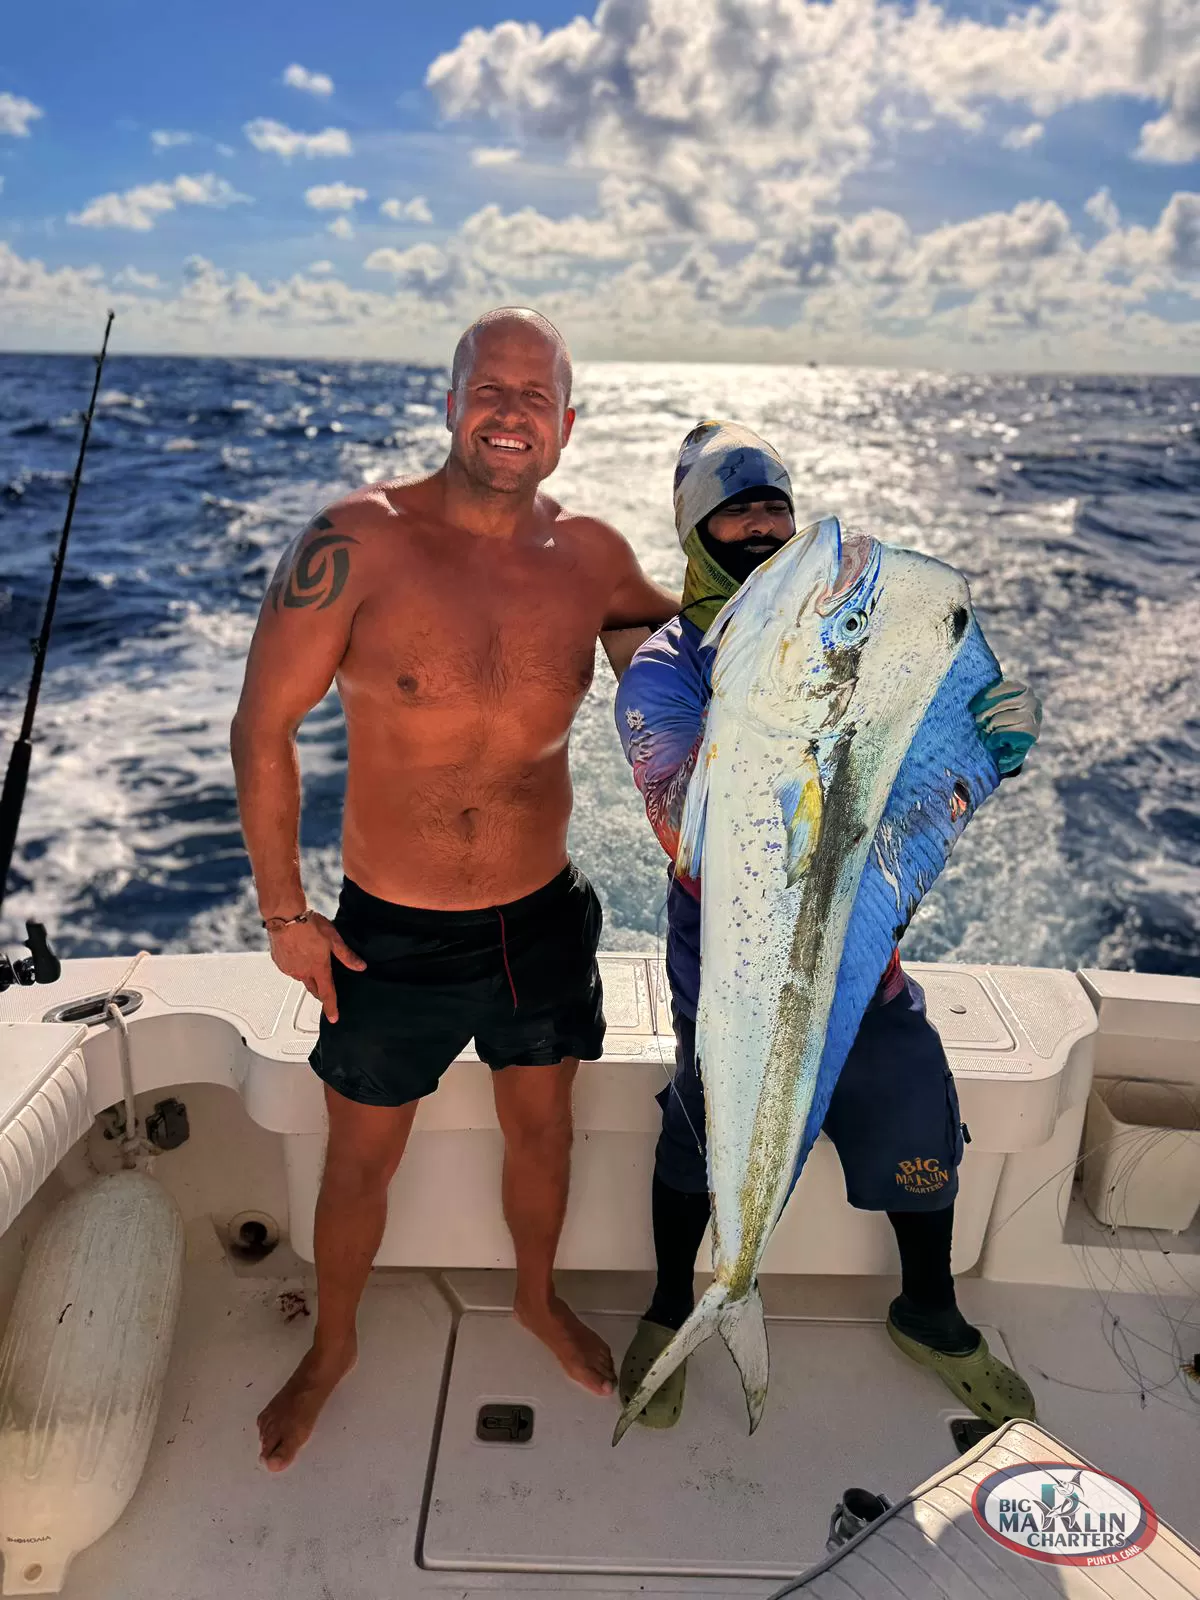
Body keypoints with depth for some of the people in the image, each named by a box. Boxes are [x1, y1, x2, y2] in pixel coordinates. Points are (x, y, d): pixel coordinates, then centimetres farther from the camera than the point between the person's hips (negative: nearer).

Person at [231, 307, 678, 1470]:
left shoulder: (590, 556, -5)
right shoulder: (358, 543, -18)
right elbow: (263, 728, -12)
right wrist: (282, 912, -9)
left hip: (543, 916, 3)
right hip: (393, 930, -2)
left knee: (541, 1124, 22)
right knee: (360, 1158, 17)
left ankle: (539, 1298, 53)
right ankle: (332, 1348, 47)